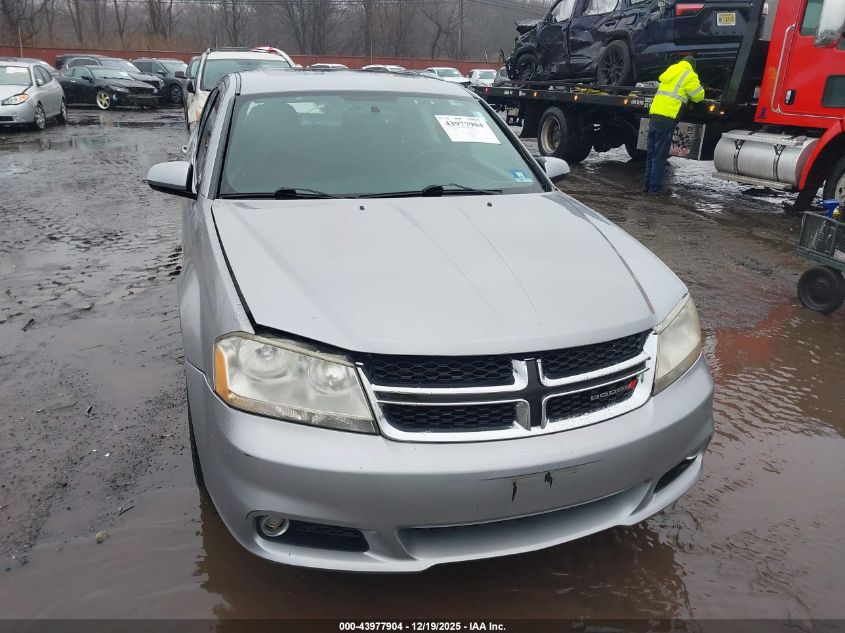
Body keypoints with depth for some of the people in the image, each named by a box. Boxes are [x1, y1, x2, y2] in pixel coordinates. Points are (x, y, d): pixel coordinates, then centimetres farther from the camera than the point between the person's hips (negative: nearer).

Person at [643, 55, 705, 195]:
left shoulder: (670, 71, 21)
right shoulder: (689, 75, 1)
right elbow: (699, 96, 4)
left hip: (654, 115, 7)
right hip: (667, 118, -7)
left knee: (652, 153, 12)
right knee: (660, 155, -5)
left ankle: (648, 184, 14)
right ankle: (655, 187, -6)